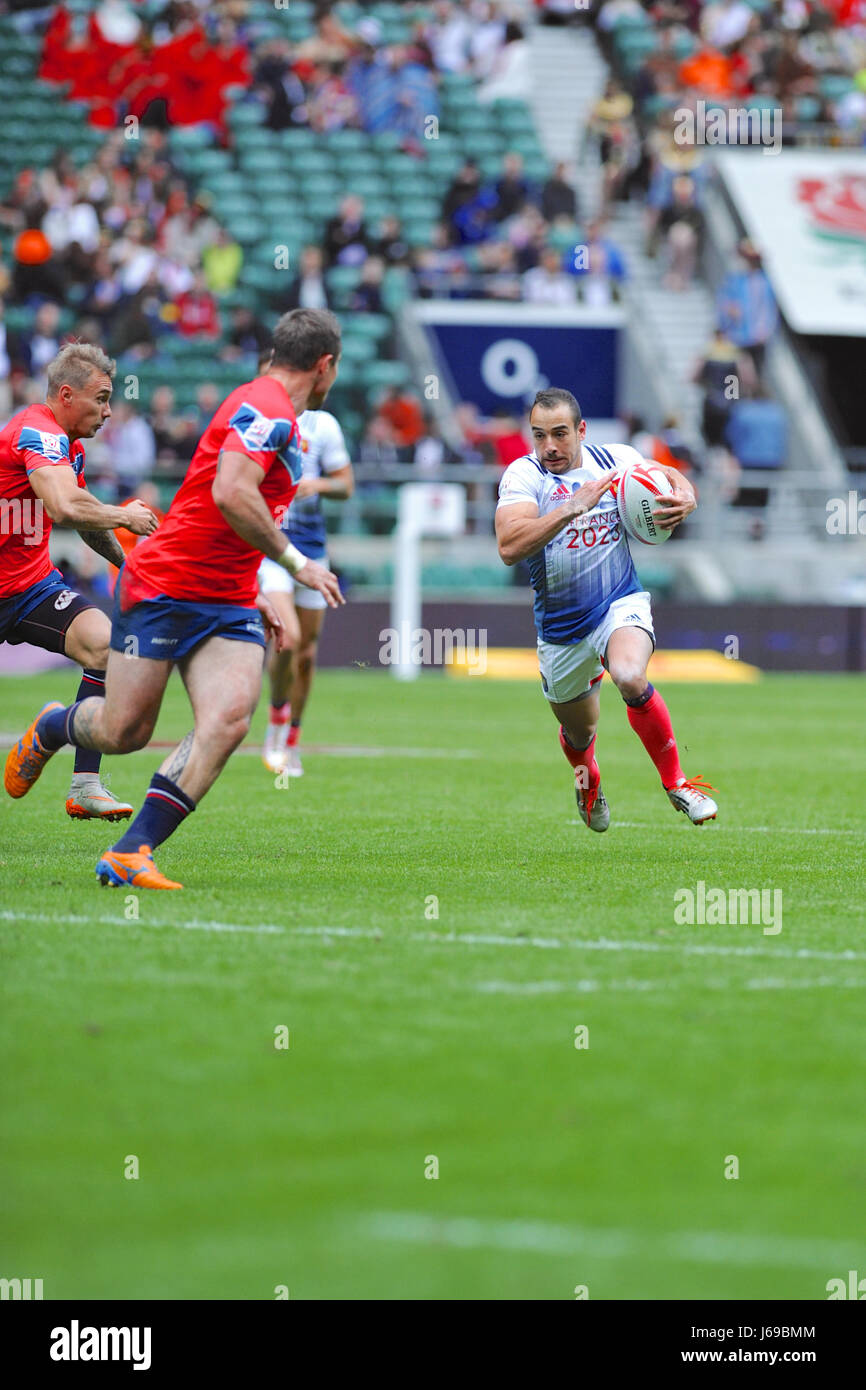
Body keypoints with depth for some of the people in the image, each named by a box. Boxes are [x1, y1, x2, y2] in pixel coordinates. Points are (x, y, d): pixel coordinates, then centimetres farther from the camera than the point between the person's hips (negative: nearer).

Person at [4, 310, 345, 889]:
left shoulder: (281, 420, 17)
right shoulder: (265, 408, -14)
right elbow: (230, 495, -29)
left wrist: (255, 594, 25)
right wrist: (296, 562, -22)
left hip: (230, 602, 8)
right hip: (162, 589, -8)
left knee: (230, 716, -17)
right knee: (124, 730, -1)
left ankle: (129, 854, -19)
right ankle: (50, 728, 36)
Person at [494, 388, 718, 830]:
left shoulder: (616, 459, -6)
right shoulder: (522, 475, -14)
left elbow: (669, 477, 14)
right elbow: (509, 547, -30)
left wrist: (685, 499, -11)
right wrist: (571, 507, -39)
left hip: (620, 604, -1)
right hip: (560, 625, 1)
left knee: (630, 678, -33)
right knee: (578, 733, 18)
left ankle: (676, 782, -14)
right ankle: (588, 782, 57)